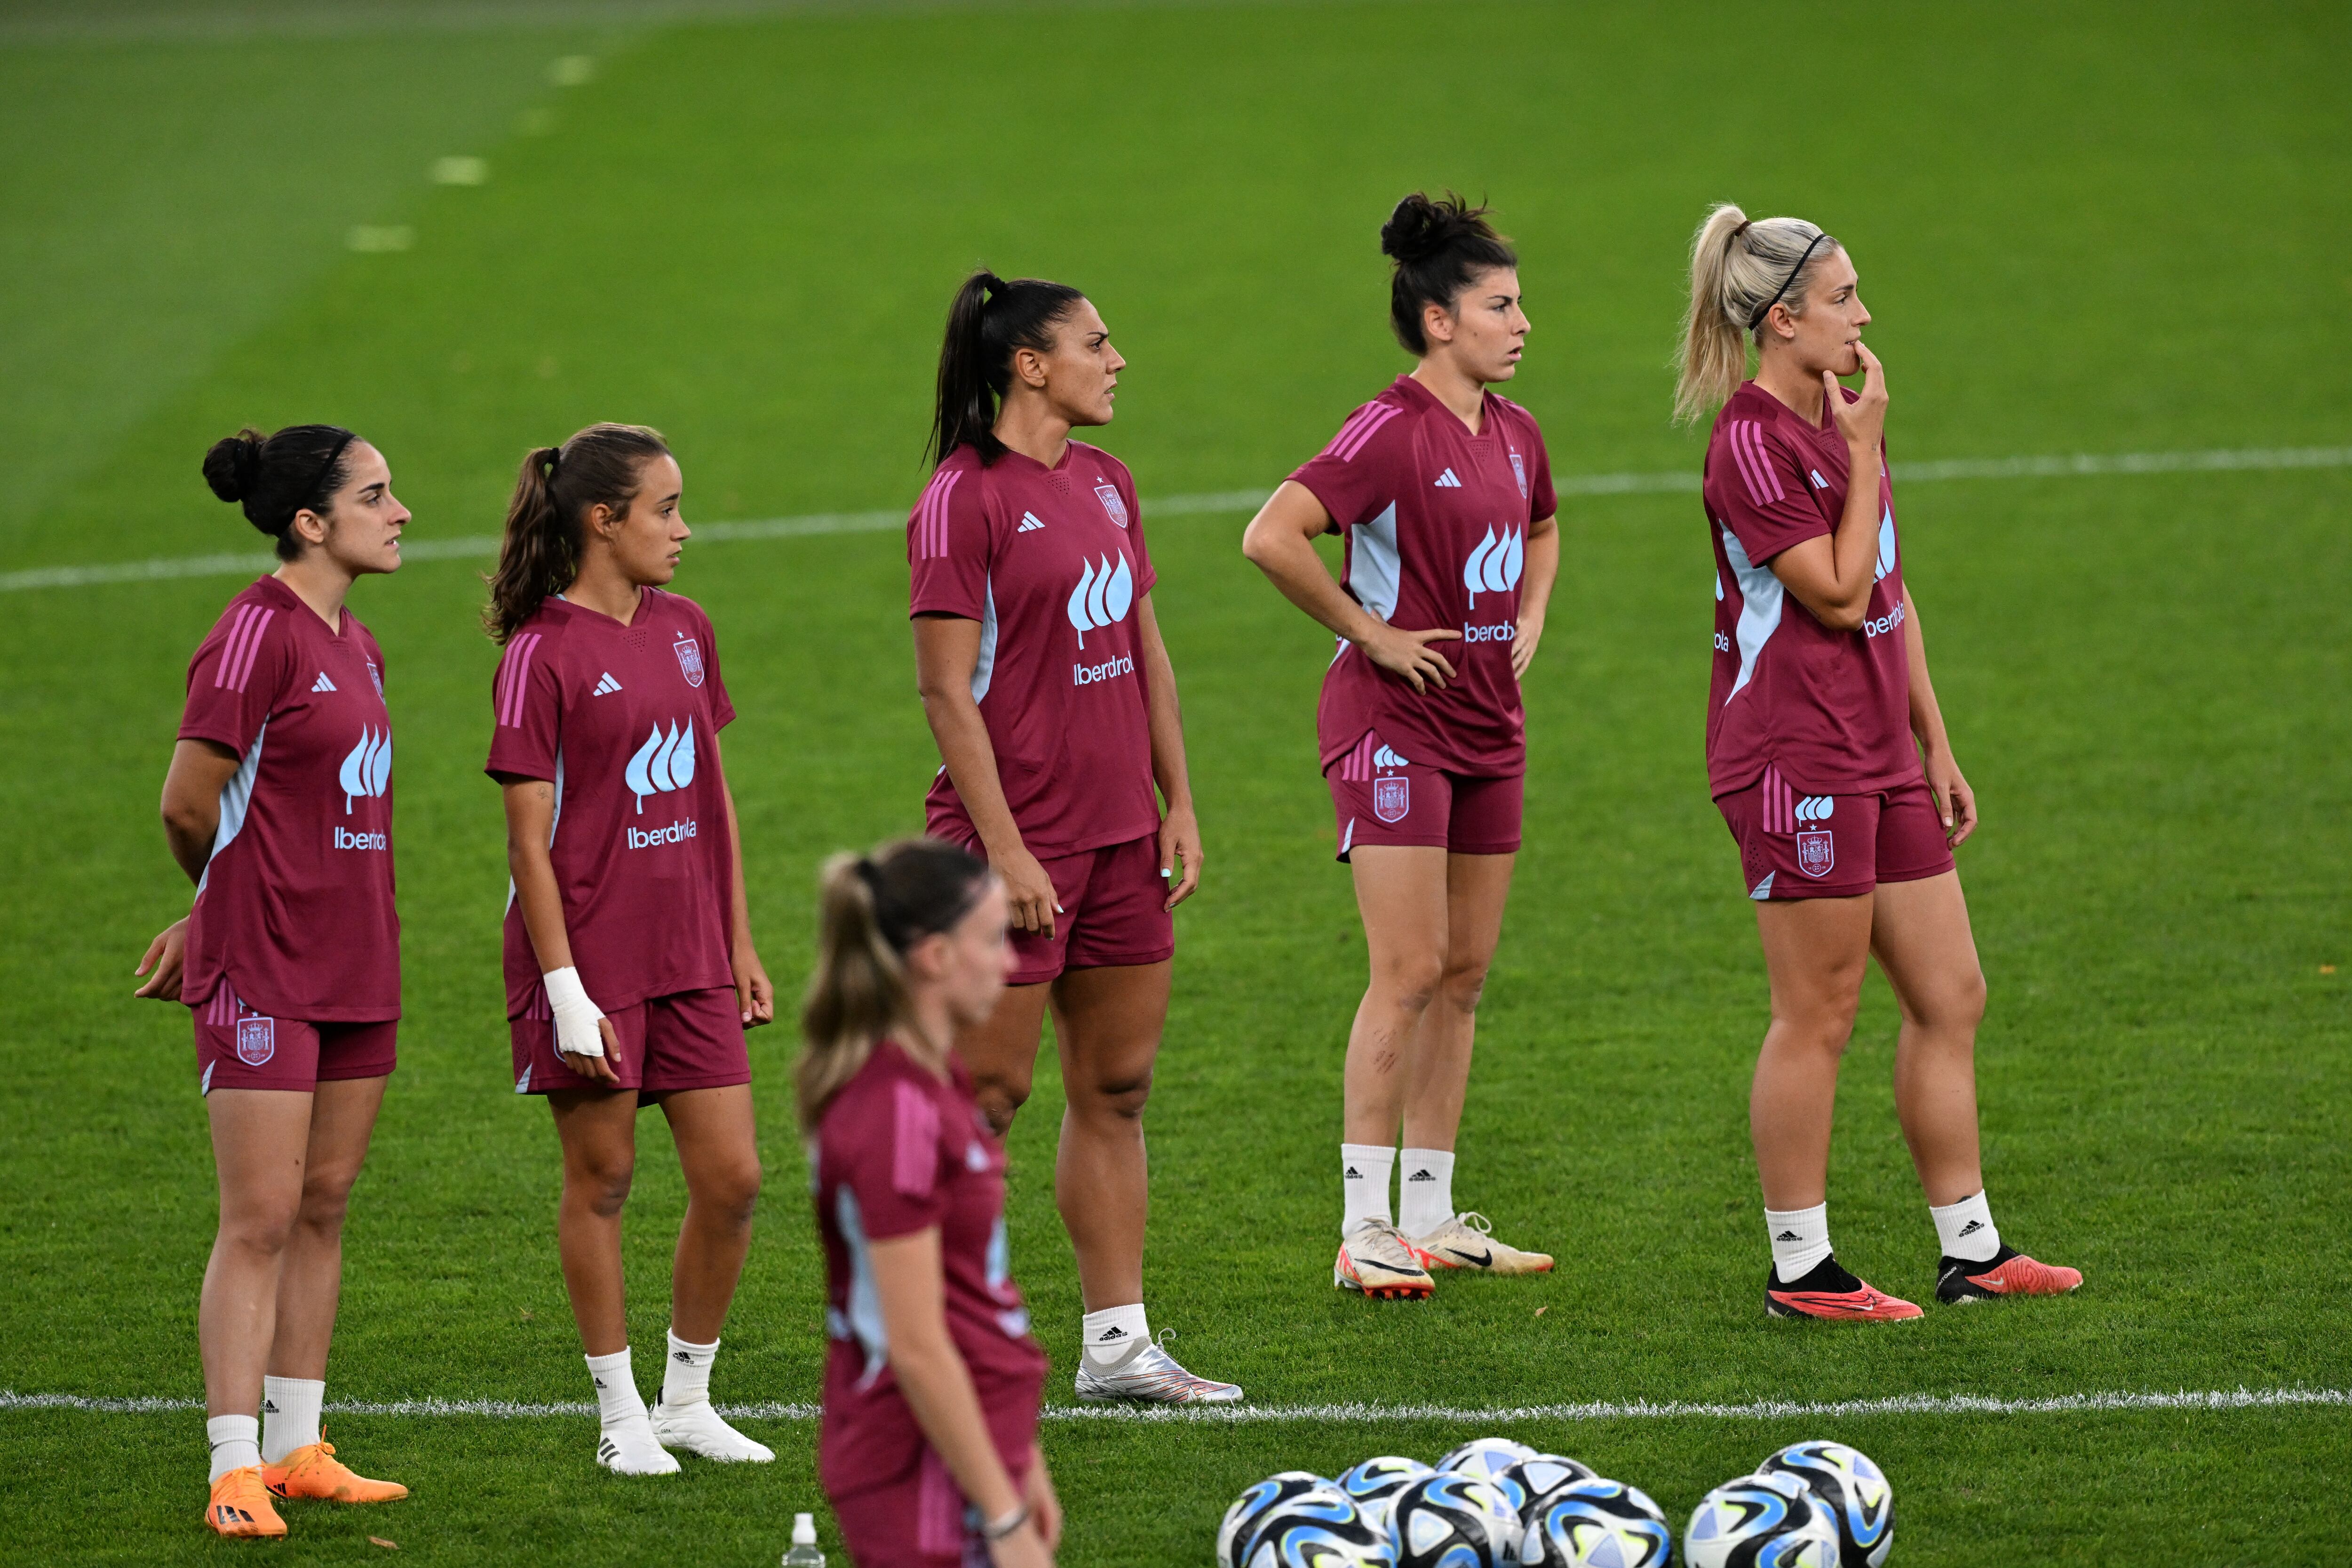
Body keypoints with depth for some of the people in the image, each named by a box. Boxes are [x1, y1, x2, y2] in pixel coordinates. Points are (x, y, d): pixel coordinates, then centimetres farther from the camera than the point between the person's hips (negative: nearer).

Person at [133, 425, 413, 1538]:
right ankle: (234, 1469, -5)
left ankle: (298, 1449, 18)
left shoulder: (354, 645, 12)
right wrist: (223, 912, 6)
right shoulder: (258, 633, -14)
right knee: (261, 1219, -7)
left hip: (356, 965, 8)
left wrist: (211, 917, 14)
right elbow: (188, 805, -11)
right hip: (264, 975, -8)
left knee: (323, 1207, 11)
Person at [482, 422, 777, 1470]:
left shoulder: (684, 631, 9)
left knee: (731, 1178, 3)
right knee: (601, 1177, 4)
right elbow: (528, 835, -12)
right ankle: (621, 1412, 14)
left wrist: (741, 948, 16)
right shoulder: (545, 655, -11)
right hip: (590, 957, -6)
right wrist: (565, 990, -16)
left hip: (689, 955, 6)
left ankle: (688, 1398, 18)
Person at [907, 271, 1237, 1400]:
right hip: (1019, 840, -8)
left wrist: (1178, 802, 13)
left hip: (1120, 838, 8)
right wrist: (1003, 848, -18)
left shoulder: (1106, 483, 12)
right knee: (986, 1092, -3)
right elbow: (946, 689, -14)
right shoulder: (963, 501, -12)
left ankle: (1117, 1343, 17)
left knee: (1117, 1088, 10)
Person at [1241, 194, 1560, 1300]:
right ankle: (1365, 1229, -7)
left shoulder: (1514, 435, 10)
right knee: (1410, 971, -11)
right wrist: (1368, 632, -17)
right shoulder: (1392, 431, -15)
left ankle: (1431, 1216, 16)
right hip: (1394, 719, -8)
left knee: (1464, 973, 9)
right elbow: (1272, 536, -26)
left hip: (1487, 725, 8)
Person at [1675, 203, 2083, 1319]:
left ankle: (1970, 1251, 17)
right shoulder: (1751, 444, -14)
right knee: (1819, 1016, -4)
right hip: (1795, 756, -9)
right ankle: (1800, 1269, 4)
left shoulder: (1839, 421, 14)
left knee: (1950, 997, 10)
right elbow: (1840, 595, -17)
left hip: (1877, 754, 9)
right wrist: (1866, 453, -14)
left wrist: (1936, 745, 18)